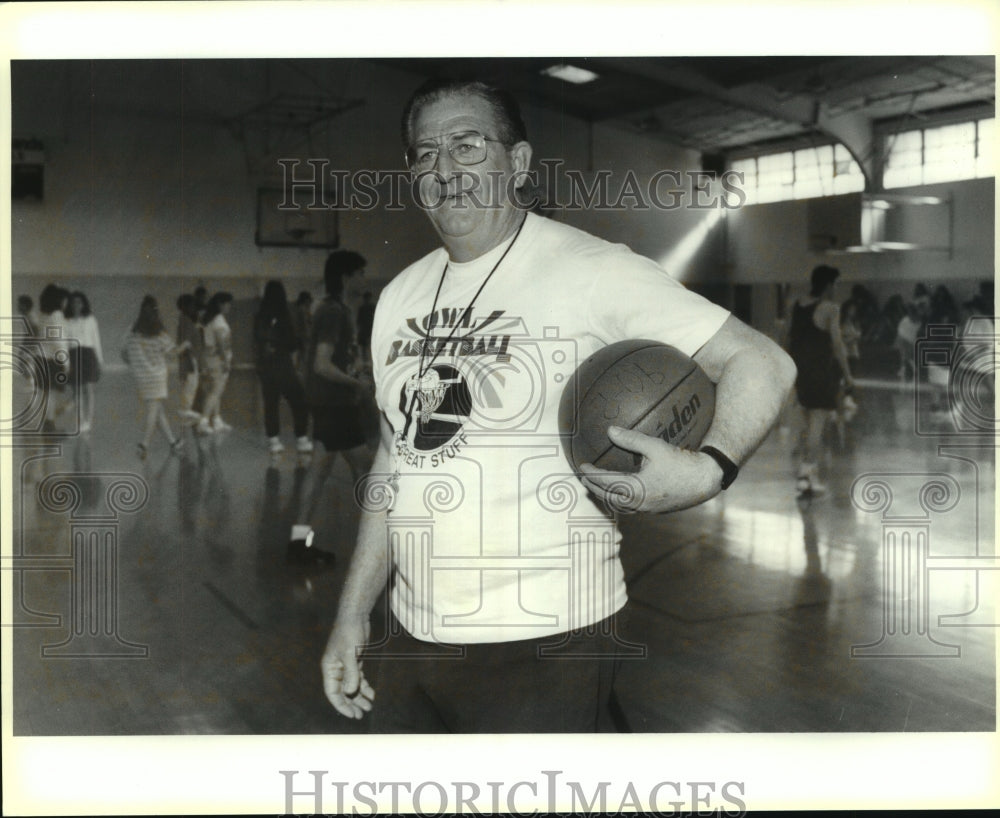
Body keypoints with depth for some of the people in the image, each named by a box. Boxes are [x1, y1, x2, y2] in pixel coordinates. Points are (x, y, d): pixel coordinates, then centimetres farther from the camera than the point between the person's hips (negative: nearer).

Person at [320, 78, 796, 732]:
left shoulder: (593, 271, -11)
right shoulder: (401, 297, 9)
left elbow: (762, 363, -13)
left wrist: (708, 470, -32)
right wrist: (353, 613, 14)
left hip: (546, 643, -6)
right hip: (412, 636, 7)